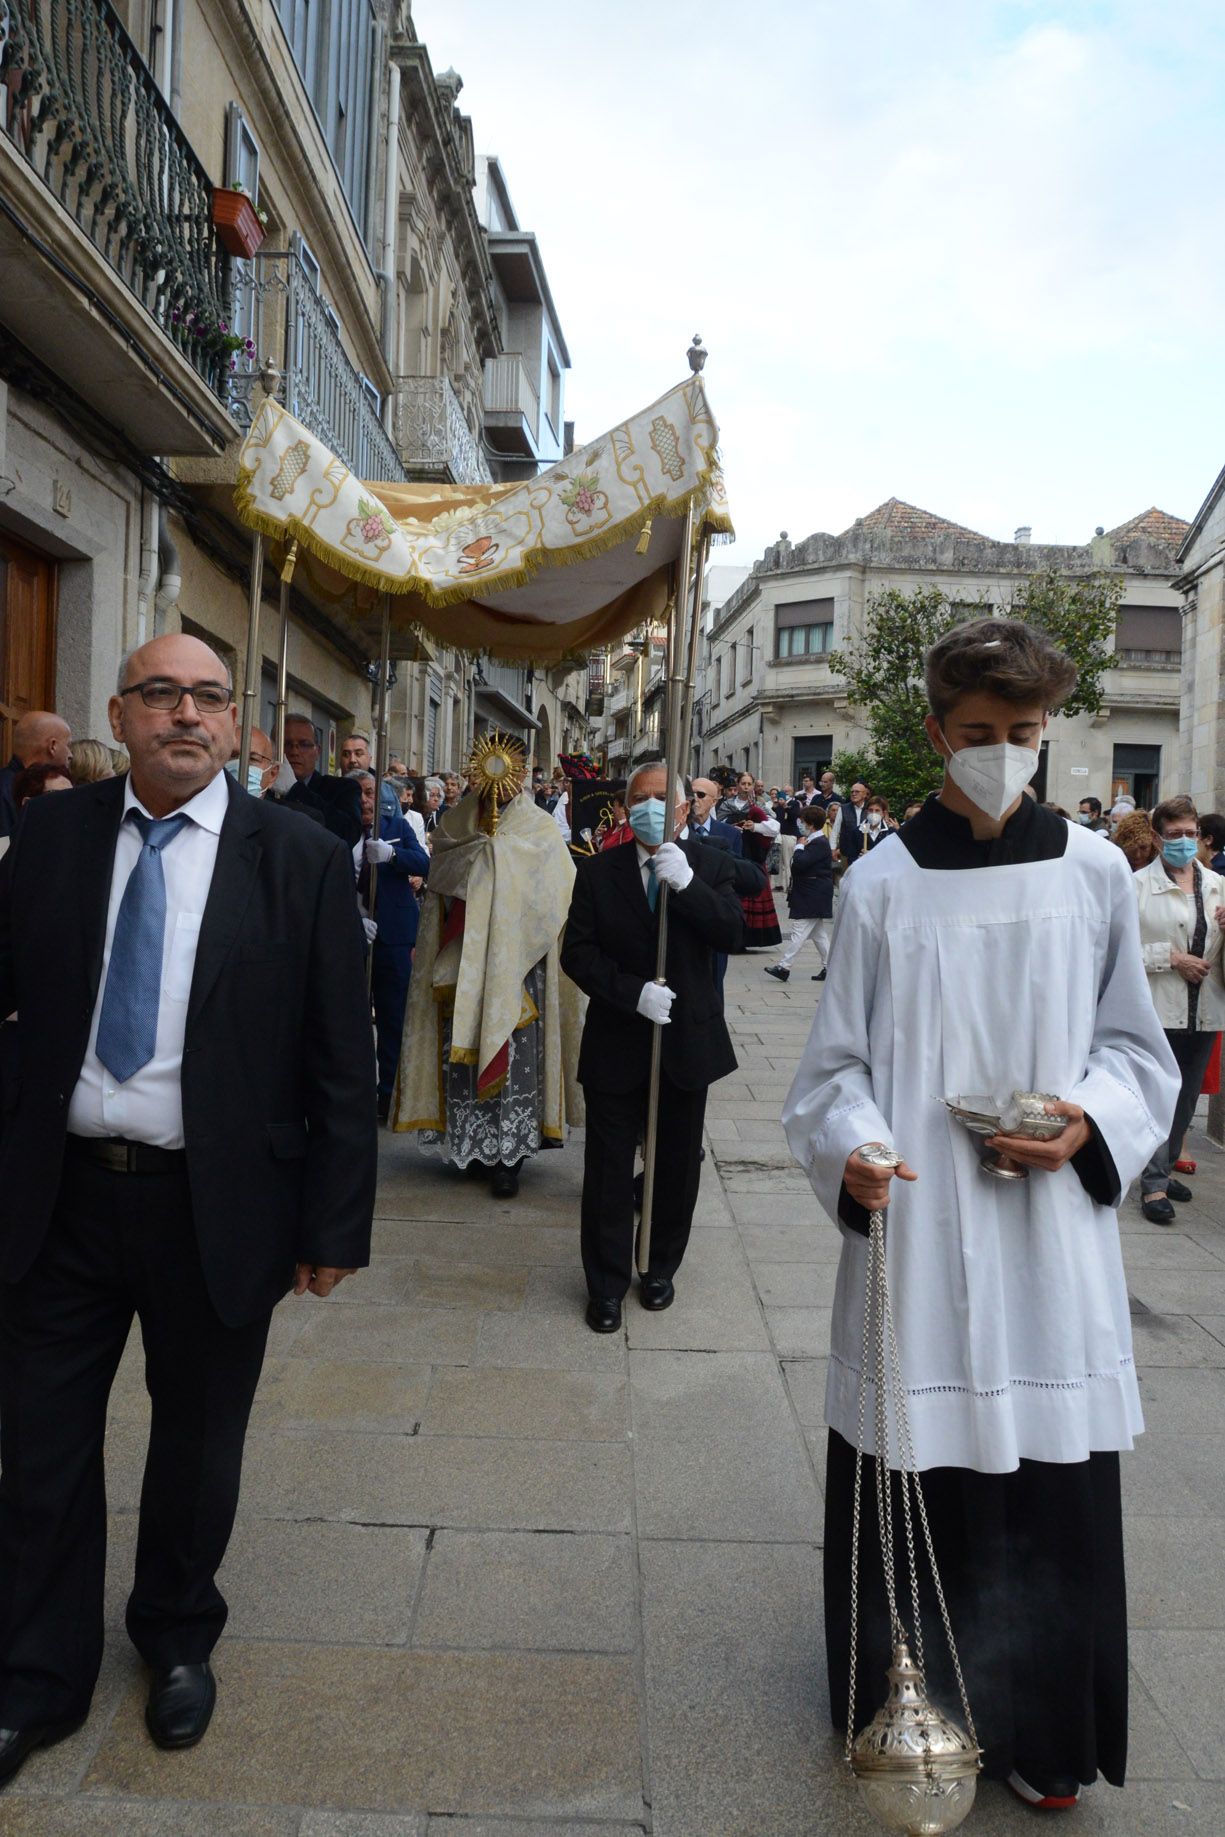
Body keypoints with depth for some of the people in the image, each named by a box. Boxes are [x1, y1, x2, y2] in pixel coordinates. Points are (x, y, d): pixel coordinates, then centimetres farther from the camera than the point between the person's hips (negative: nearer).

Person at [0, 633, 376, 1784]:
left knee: (196, 1443, 18)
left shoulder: (299, 859, -7)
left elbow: (341, 1058, -7)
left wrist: (334, 1225, -7)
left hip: (214, 1209, -2)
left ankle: (178, 1641, 46)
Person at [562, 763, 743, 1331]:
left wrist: (685, 882, -29)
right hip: (616, 1043, 0)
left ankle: (661, 1269, 36)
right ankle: (607, 1284, 23)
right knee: (609, 1169, 6)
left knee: (677, 1166, 15)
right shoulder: (598, 871, -2)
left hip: (686, 1041, 1)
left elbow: (731, 933, -16)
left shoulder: (711, 865, -1)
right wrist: (633, 992, -20)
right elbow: (577, 953, -6)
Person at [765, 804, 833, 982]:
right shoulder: (818, 842, 14)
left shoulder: (819, 844, -18)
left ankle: (784, 967, -8)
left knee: (799, 932, -8)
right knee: (818, 934, 13)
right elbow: (800, 864, 23)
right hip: (814, 896, 11)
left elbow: (799, 863, -27)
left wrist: (800, 846, -14)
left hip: (811, 898, -11)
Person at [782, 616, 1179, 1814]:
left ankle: (1041, 1730, 32)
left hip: (1050, 1233, 2)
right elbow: (837, 1062, -1)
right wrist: (851, 1147, -20)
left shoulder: (1094, 875, 3)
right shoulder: (881, 885, -3)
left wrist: (1090, 1122, -10)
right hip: (916, 1232, -1)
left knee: (1054, 1483, 8)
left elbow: (1136, 1047, 9)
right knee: (908, 1477, 8)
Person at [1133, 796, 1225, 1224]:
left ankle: (1162, 1168, 29)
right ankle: (1153, 1184, -1)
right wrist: (1172, 957, -16)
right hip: (1159, 1007, -6)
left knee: (1186, 1096, 14)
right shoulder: (1138, 885, -5)